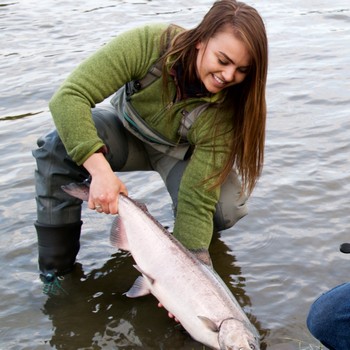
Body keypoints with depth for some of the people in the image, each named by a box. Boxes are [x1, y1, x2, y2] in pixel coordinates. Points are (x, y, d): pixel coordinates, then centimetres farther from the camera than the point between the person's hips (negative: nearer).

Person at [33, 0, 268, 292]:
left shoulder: (224, 111, -32)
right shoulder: (151, 44, -35)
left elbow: (197, 199, -31)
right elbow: (69, 96, -38)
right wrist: (100, 169, -49)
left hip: (177, 153, 0)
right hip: (124, 132, 0)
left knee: (226, 210, -29)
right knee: (60, 145, -32)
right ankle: (55, 270, -16)